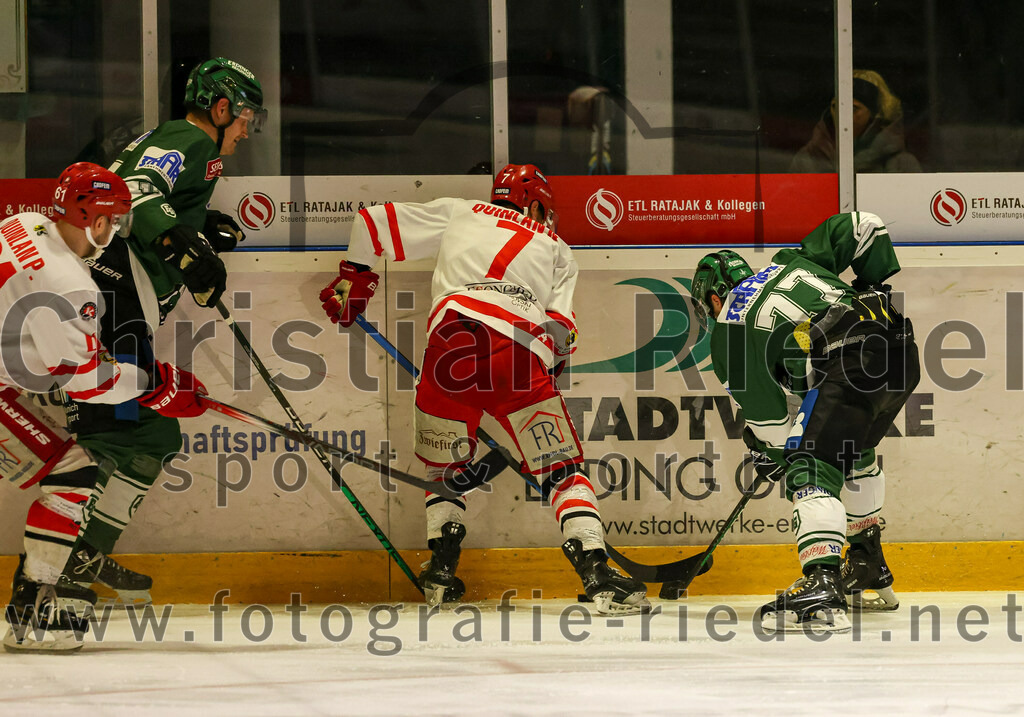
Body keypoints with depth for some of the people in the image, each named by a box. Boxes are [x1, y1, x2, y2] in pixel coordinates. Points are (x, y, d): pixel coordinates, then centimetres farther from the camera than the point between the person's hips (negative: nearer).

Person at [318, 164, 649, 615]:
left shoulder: (456, 214, 29)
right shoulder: (557, 250, 27)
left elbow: (371, 222, 28)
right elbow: (561, 328, 12)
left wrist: (351, 279, 42)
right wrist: (549, 368, 26)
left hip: (452, 338, 1)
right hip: (521, 355, -1)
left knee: (444, 466, 24)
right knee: (563, 471, 4)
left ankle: (441, 575, 20)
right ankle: (597, 574, -11)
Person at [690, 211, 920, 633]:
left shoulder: (728, 333, 13)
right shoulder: (790, 262, 30)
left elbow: (766, 411, 11)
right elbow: (861, 226, 23)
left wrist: (771, 452, 30)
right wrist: (876, 285, 32)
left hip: (853, 362, -8)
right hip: (902, 350, 8)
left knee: (811, 468, -9)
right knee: (854, 452, 31)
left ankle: (821, 589, -29)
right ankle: (868, 571, 41)